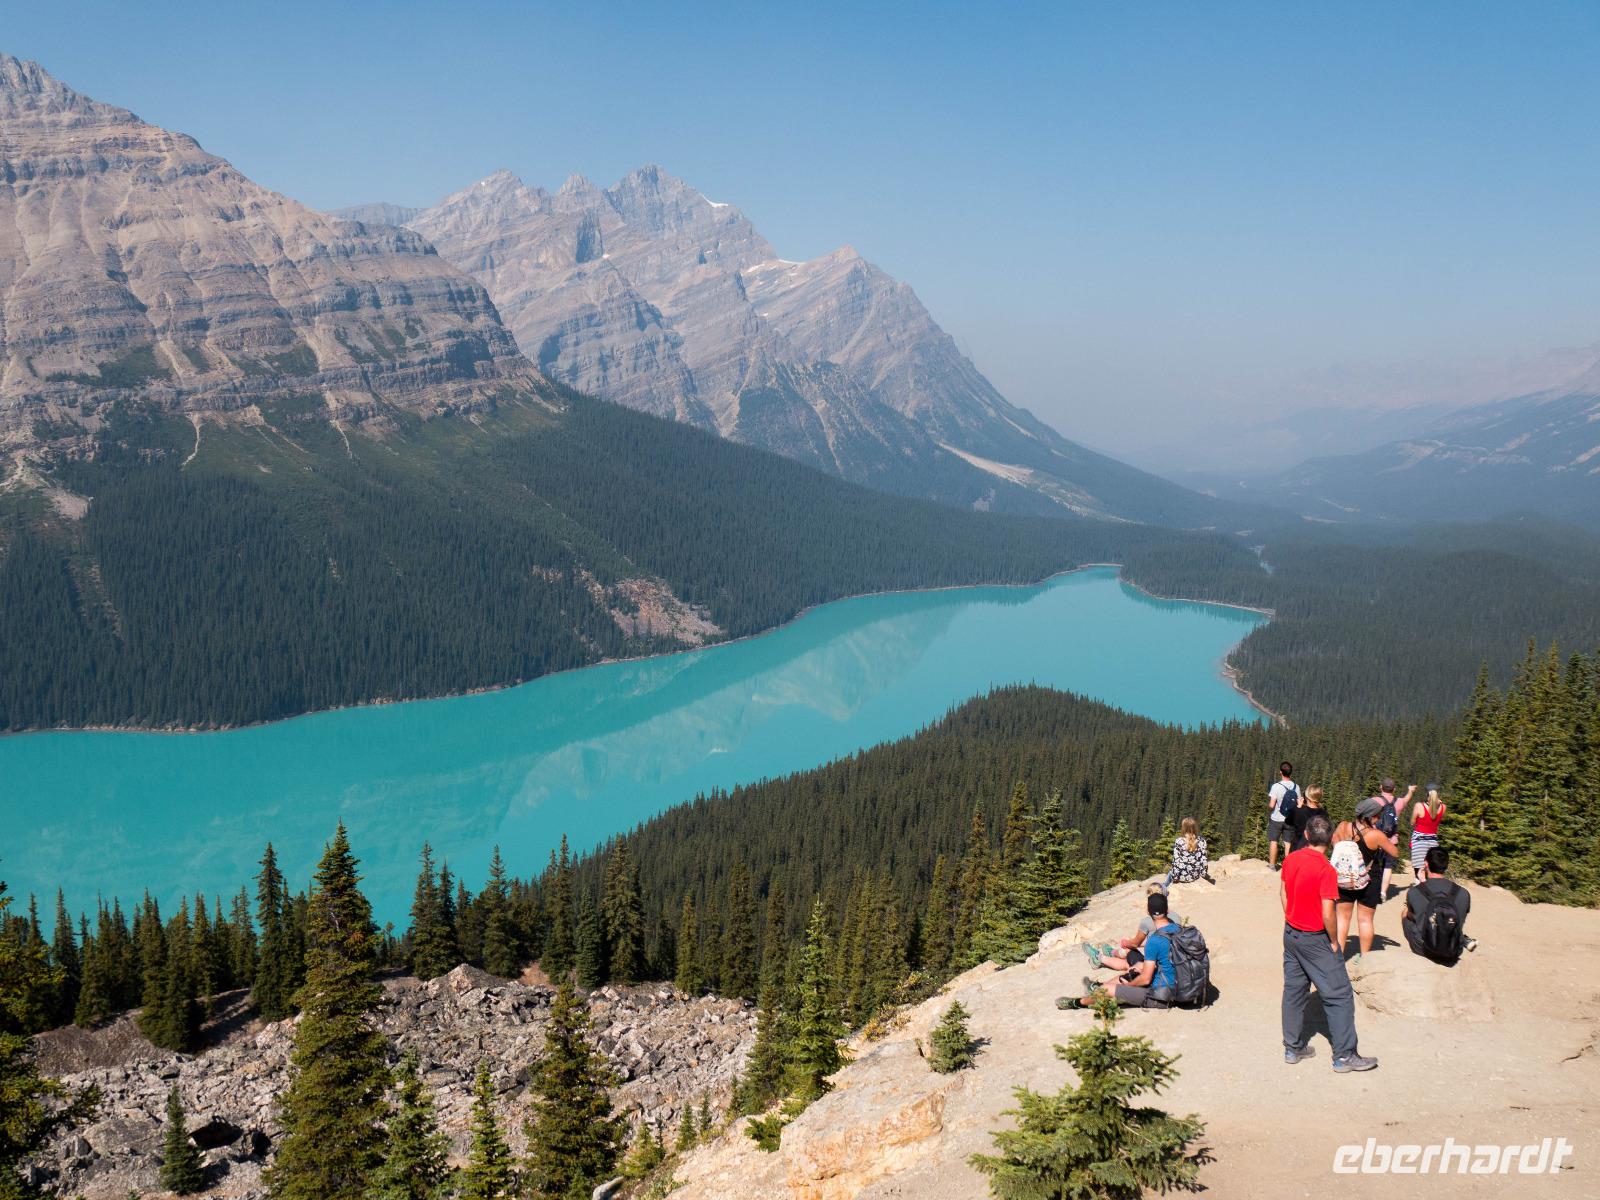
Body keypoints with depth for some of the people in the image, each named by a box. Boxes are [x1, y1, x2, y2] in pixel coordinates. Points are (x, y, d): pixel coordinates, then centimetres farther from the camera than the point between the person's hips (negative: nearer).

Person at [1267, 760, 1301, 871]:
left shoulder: (1276, 786, -18)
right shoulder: (1296, 787, -5)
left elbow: (1271, 805, -20)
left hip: (1276, 819, -3)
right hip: (1290, 820, 3)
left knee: (1273, 841, 9)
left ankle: (1272, 865, 14)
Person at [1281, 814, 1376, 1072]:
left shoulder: (1290, 860, -1)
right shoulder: (1326, 869, -22)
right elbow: (1327, 913, -22)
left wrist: (1292, 923, 17)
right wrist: (1333, 942, -8)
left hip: (1291, 933, 7)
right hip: (1315, 939, -7)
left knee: (1294, 990, 15)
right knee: (1339, 995, 3)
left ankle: (1293, 1048, 22)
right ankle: (1344, 1056, 5)